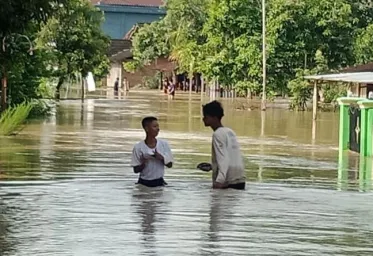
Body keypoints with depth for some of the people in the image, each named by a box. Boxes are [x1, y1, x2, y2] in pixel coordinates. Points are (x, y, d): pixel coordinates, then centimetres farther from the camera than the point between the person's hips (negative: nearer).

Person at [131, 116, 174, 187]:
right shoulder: (138, 147, -9)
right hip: (143, 183, -1)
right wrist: (143, 164, -25)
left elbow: (170, 165, 2)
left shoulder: (164, 144, -4)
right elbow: (136, 170, -5)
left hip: (159, 182, 1)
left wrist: (161, 158, -17)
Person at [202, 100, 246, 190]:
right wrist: (212, 166, 34)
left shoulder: (218, 134, -10)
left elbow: (223, 158, -21)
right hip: (240, 180, 8)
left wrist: (219, 180, -32)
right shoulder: (229, 132, 15)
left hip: (228, 182, -8)